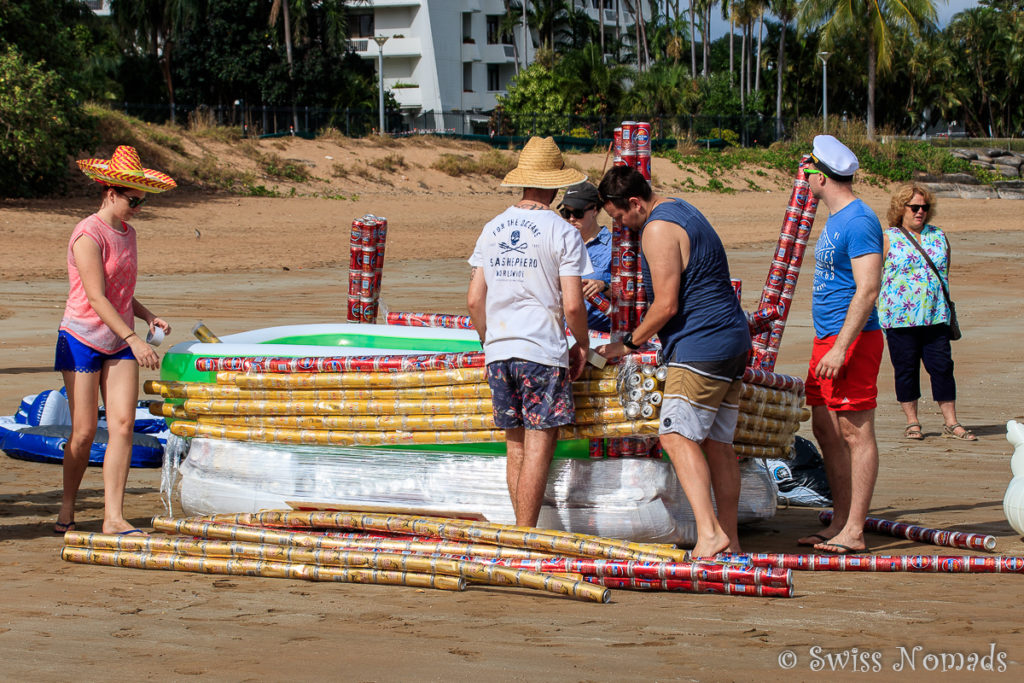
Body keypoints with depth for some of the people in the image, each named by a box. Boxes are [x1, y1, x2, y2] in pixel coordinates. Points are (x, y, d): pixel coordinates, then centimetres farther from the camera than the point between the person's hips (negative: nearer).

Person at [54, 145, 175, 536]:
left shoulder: (127, 234, 11)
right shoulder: (88, 236, -15)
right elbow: (96, 298, -21)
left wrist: (147, 317, 2)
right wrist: (133, 339, -27)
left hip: (119, 343, 7)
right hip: (82, 340, -7)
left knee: (123, 425, -6)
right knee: (84, 431, -3)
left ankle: (113, 517, -8)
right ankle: (67, 510, 17)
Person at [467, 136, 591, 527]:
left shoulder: (492, 230, 10)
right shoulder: (562, 233, -6)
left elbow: (474, 300, 10)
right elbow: (572, 304, -11)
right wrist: (582, 343, 6)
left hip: (498, 351, 6)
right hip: (543, 352, -5)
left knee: (516, 446, 13)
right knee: (539, 445, -3)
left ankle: (521, 534, 18)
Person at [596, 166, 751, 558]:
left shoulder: (658, 229, -12)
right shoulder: (683, 212, 20)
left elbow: (666, 306, -16)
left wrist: (629, 344, -3)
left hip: (701, 345, -10)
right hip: (733, 339, 10)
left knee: (678, 436, -14)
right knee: (718, 443, 9)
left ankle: (709, 533, -26)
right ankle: (729, 541, 9)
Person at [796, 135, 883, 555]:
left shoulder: (859, 221, -15)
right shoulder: (835, 220, 16)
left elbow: (868, 289, -21)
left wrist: (841, 348, -25)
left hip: (851, 339, -10)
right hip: (827, 339, 10)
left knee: (855, 432, -7)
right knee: (826, 430, 11)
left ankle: (854, 531, -6)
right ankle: (840, 524, 18)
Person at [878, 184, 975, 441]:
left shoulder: (939, 237, 12)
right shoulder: (888, 239, 2)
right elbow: (875, 278, 2)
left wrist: (947, 309, 17)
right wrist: (876, 314, -4)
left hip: (935, 316, 3)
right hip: (899, 318, -3)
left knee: (942, 366, 0)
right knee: (905, 369, 2)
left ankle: (951, 423, 5)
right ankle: (912, 423, 12)